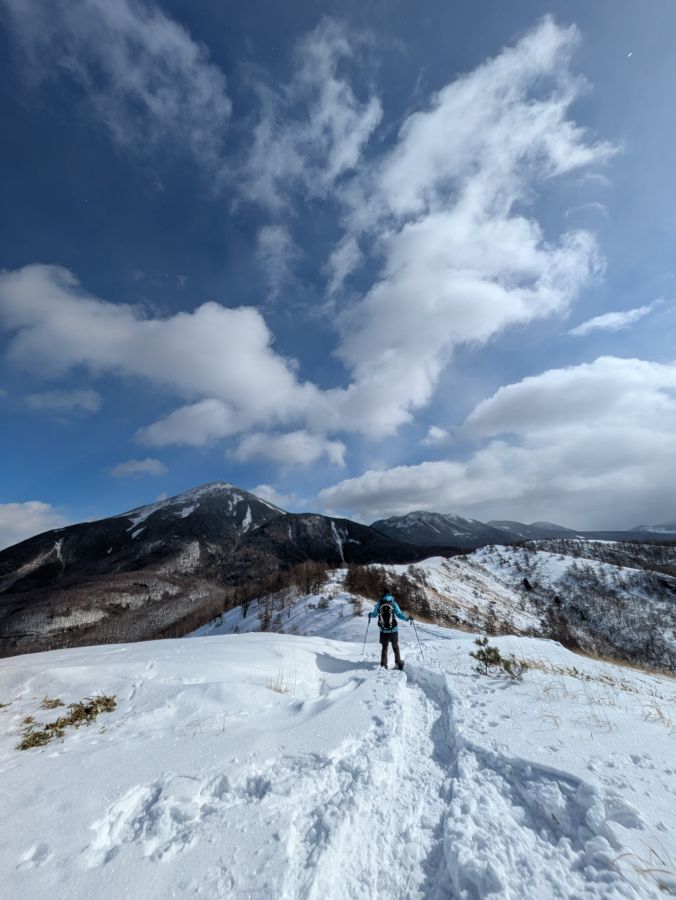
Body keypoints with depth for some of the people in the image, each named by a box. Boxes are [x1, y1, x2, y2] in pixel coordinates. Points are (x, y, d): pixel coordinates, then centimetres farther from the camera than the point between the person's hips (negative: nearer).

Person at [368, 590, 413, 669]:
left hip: (383, 630, 1)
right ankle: (398, 663, 23)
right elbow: (399, 614, -13)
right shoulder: (393, 603, -8)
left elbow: (374, 615, 3)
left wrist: (370, 615, 25)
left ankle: (383, 664, 14)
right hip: (393, 630, 0)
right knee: (395, 647, 19)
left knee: (384, 647, 15)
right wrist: (407, 618, -1)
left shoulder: (379, 604, -4)